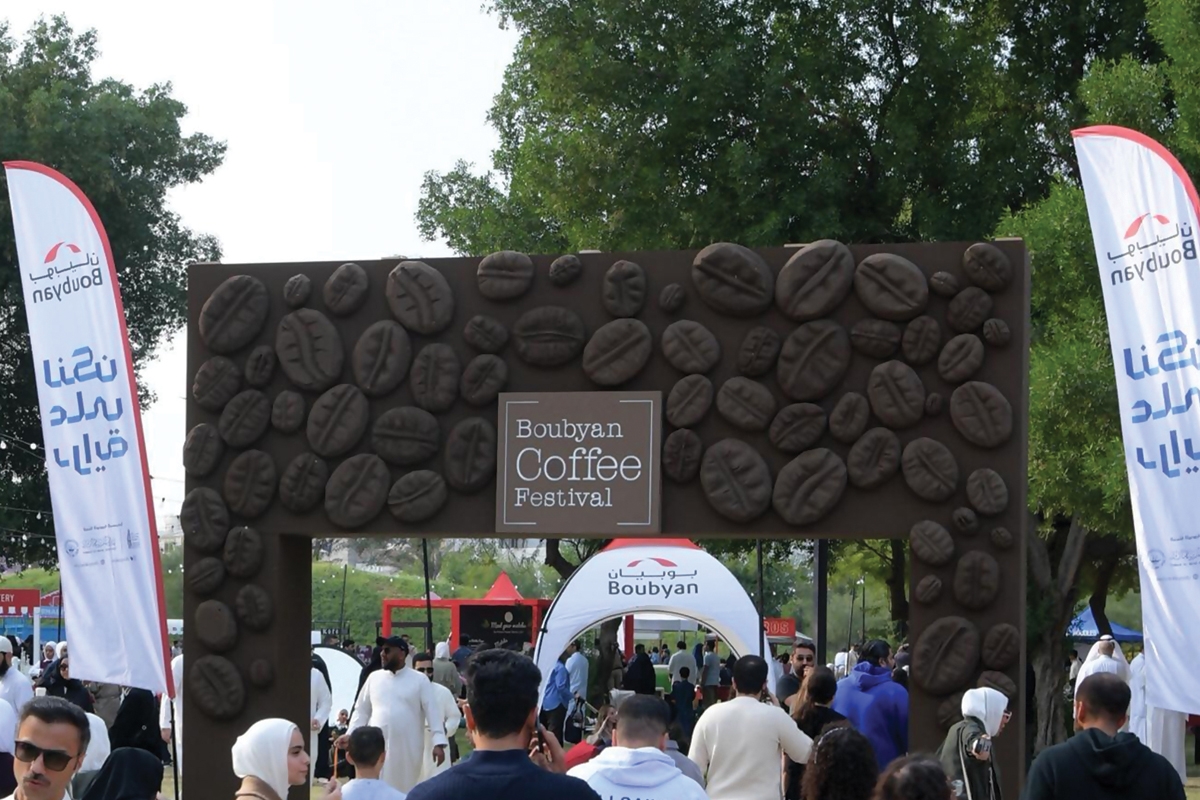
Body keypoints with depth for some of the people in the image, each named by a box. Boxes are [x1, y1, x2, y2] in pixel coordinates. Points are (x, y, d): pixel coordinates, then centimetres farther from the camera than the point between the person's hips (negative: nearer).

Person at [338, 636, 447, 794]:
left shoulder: (419, 679, 1)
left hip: (407, 749, -2)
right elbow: (362, 710, 15)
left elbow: (432, 711, -3)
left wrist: (439, 742, -12)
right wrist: (351, 735, 3)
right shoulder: (374, 677, 9)